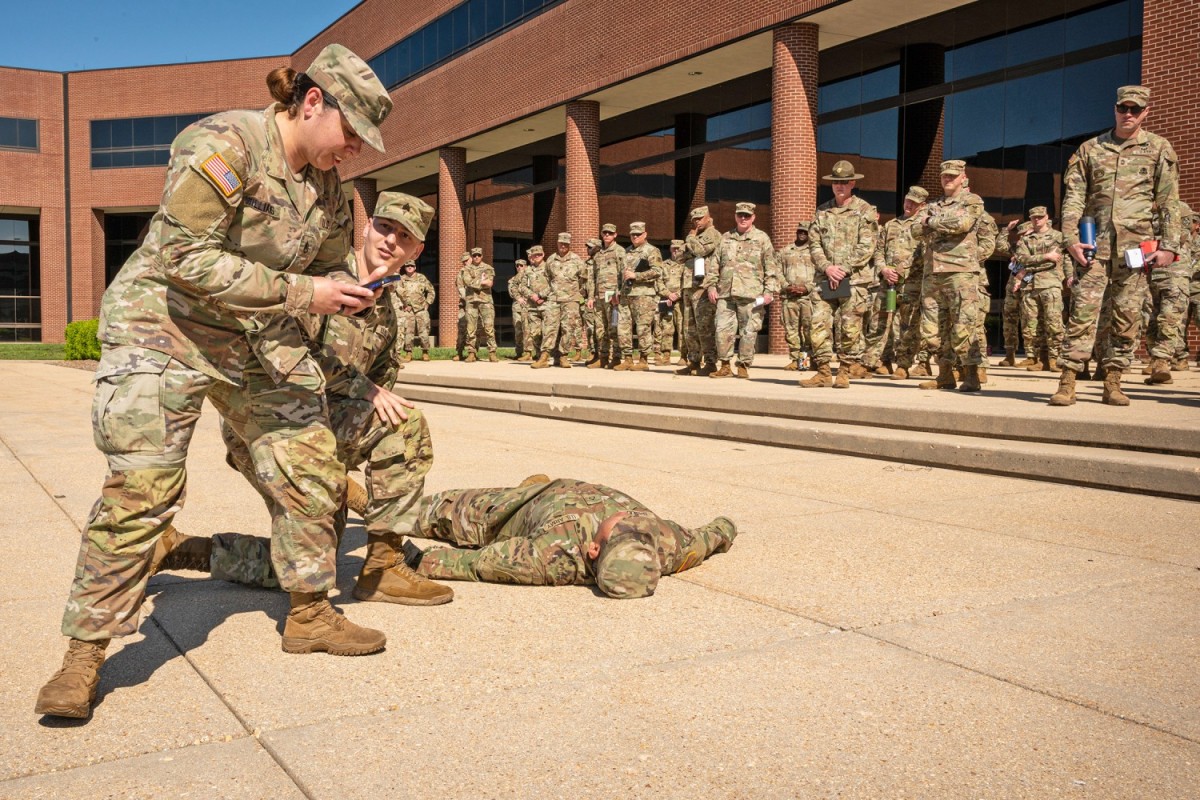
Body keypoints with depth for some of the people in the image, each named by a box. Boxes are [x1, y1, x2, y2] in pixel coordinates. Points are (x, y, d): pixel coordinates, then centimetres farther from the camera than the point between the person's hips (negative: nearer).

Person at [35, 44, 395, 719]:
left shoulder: (327, 182, 4)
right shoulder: (224, 144, -19)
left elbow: (331, 264, 16)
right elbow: (189, 259, -26)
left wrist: (348, 291, -7)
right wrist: (303, 292, -27)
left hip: (263, 342, 7)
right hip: (165, 327, -7)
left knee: (315, 466, 1)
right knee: (142, 487, -13)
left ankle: (311, 615, 18)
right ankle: (85, 653, 0)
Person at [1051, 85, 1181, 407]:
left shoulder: (1160, 149, 9)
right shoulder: (1090, 149, 11)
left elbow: (1169, 202, 6)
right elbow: (1073, 197, 5)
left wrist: (1169, 245, -3)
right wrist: (1071, 240, -6)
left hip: (1136, 245, 0)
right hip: (1094, 244, 0)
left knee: (1127, 316, 1)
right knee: (1082, 310, -7)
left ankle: (1112, 382, 8)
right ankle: (1067, 382, -8)